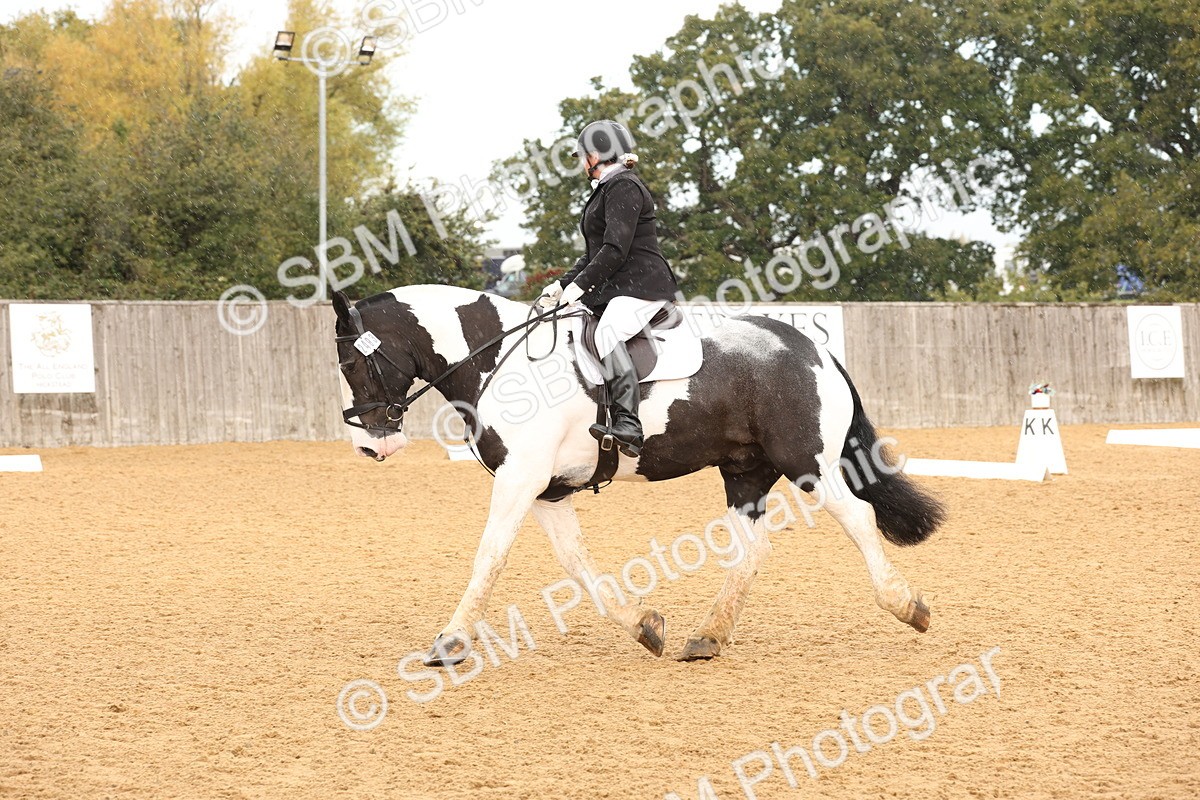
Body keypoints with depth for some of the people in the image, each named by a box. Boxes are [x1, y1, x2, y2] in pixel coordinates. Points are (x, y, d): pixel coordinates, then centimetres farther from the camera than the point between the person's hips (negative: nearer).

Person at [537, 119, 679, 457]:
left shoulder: (623, 187, -9)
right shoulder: (606, 190, 23)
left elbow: (615, 250, -20)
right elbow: (594, 253, 25)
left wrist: (579, 286, -19)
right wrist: (561, 286, 15)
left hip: (642, 285, -12)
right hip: (613, 289, 12)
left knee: (608, 332, -35)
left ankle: (628, 425, -48)